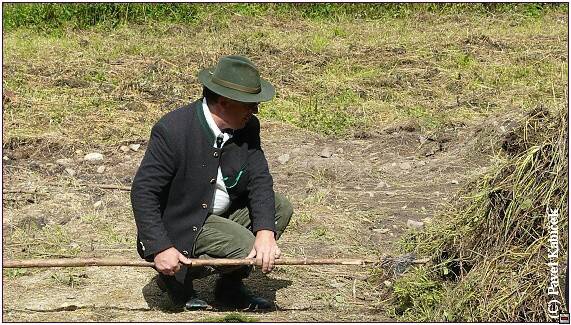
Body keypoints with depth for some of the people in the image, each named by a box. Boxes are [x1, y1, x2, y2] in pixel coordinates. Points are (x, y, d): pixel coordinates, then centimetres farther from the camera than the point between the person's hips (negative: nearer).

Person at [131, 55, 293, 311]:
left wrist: (265, 232, -25)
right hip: (182, 226, -8)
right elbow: (143, 191, -24)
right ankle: (176, 276, 0)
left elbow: (259, 179, -9)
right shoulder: (172, 130, -27)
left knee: (280, 208, -3)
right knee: (245, 248, -24)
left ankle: (230, 287, 7)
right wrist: (160, 248, -30)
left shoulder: (248, 127, -7)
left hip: (225, 212, 8)